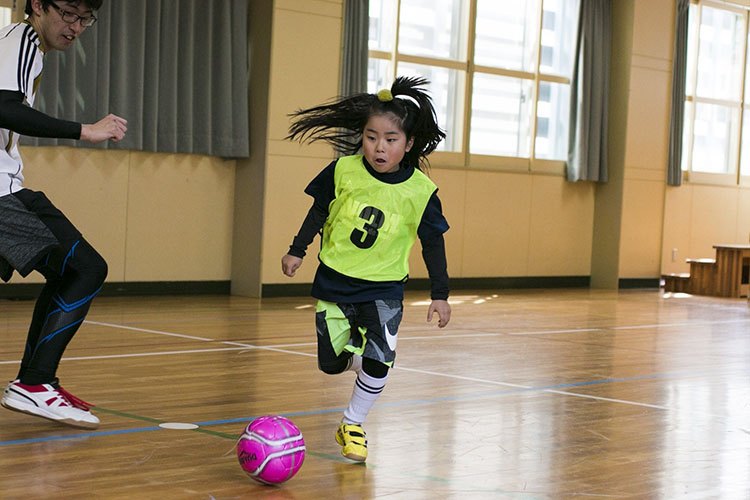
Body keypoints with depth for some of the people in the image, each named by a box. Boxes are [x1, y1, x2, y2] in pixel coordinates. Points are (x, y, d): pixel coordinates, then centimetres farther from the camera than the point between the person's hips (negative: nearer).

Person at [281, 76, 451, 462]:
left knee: (379, 361, -16)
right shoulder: (344, 171, -12)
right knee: (331, 364, 6)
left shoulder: (420, 191, -12)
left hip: (383, 289, -1)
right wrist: (297, 251, 10)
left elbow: (433, 243, -2)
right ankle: (353, 348, 42)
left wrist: (440, 294, 0)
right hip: (334, 281, 1)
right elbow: (319, 211, 5)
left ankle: (352, 424, 7)